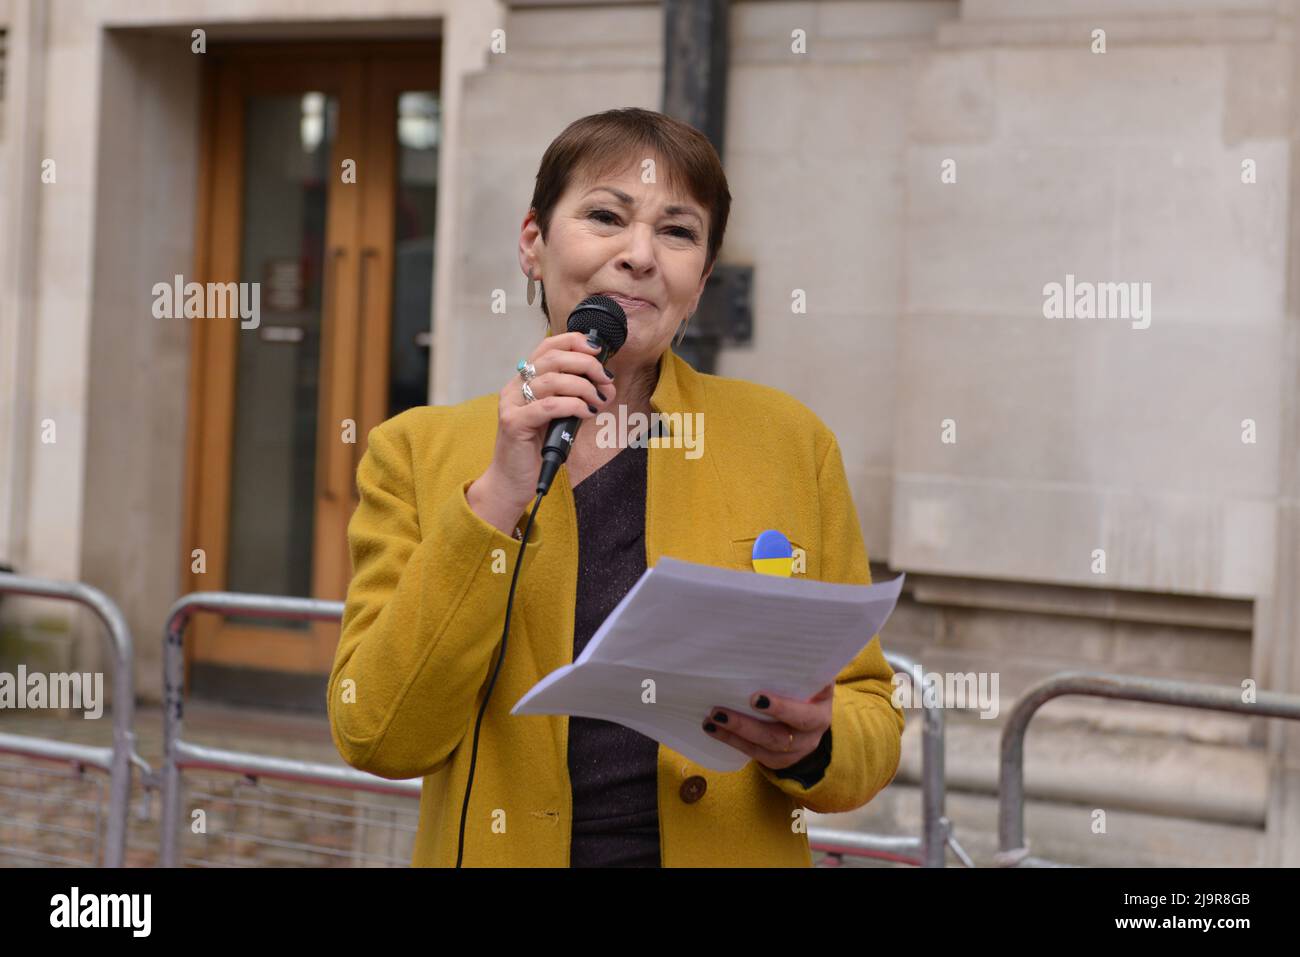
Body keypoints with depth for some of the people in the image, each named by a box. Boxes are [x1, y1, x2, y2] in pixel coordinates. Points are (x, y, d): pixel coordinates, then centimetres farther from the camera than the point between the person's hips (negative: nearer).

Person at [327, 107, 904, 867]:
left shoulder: (789, 441, 0)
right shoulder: (417, 452, -1)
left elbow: (872, 718, 3)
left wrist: (811, 744, -18)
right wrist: (499, 494, -17)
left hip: (729, 849, 0)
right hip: (504, 848, 0)